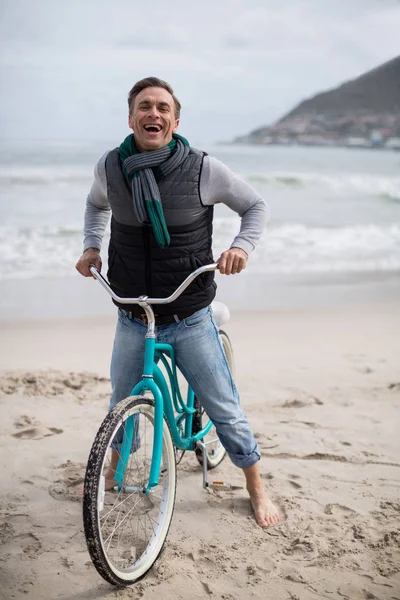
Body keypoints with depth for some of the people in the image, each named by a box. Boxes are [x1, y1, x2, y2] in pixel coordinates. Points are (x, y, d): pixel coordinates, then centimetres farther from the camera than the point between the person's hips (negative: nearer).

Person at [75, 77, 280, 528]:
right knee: (121, 404, 20)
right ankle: (114, 472, 48)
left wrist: (242, 246, -15)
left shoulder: (202, 169, -14)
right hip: (132, 320, 3)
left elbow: (255, 206, 1)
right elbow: (96, 204, 19)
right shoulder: (110, 167, -5)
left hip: (191, 321, -3)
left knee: (224, 410, 6)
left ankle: (256, 488, 28)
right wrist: (92, 246, 5)